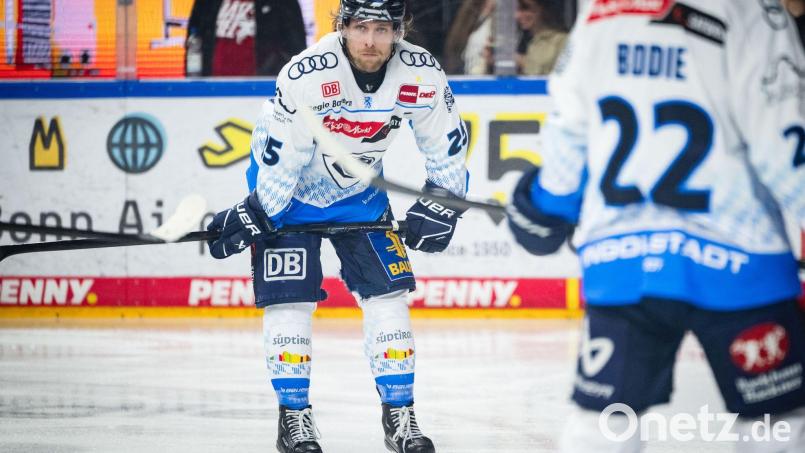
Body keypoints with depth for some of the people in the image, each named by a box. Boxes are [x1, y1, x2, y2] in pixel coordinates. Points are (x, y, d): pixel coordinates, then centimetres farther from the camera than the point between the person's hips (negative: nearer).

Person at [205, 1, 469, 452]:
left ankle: (400, 414, 9)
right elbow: (275, 154, -22)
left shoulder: (422, 75, -20)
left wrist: (440, 203, -6)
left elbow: (448, 143, -4)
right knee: (290, 298, -9)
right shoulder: (306, 76, -32)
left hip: (360, 193, 3)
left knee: (387, 293, -2)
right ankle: (295, 416, 5)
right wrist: (255, 215, -20)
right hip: (291, 187, -3)